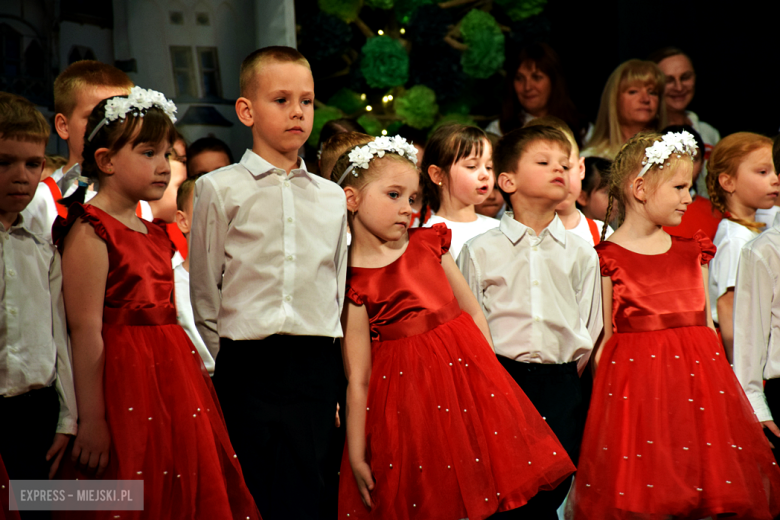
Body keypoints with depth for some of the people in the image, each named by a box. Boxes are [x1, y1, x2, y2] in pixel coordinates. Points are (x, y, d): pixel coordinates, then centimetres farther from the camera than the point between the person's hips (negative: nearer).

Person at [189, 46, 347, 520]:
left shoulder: (332, 197, 14)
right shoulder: (219, 189, 3)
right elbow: (203, 292, 5)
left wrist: (336, 379, 13)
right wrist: (224, 366, 3)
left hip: (318, 368, 3)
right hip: (249, 368, -3)